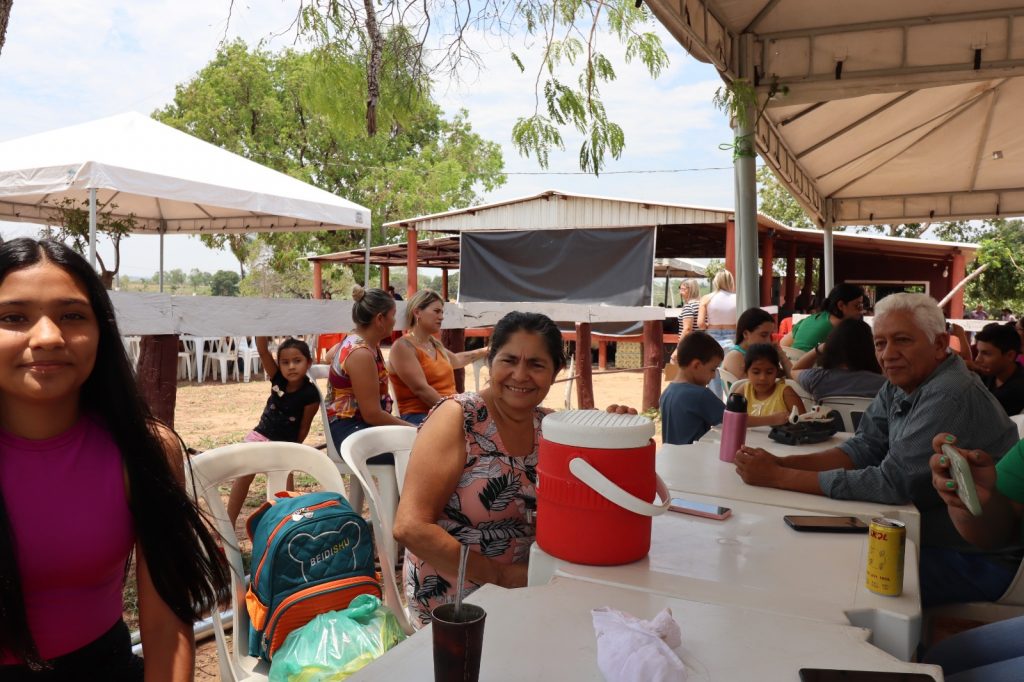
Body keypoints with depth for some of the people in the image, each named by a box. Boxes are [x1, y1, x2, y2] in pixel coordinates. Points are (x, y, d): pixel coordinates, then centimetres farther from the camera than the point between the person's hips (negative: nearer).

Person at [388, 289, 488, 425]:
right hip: (420, 417, -8)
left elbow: (455, 359, 43)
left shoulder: (435, 344, 19)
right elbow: (421, 389, -18)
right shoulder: (403, 346, -7)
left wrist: (483, 351, 50)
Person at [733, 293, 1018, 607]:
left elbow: (892, 483, -29)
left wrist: (778, 477, -27)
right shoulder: (898, 386, 4)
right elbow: (863, 449, 2)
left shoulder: (951, 397, -26)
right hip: (927, 536, 8)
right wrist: (781, 463, -14)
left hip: (970, 558, -8)